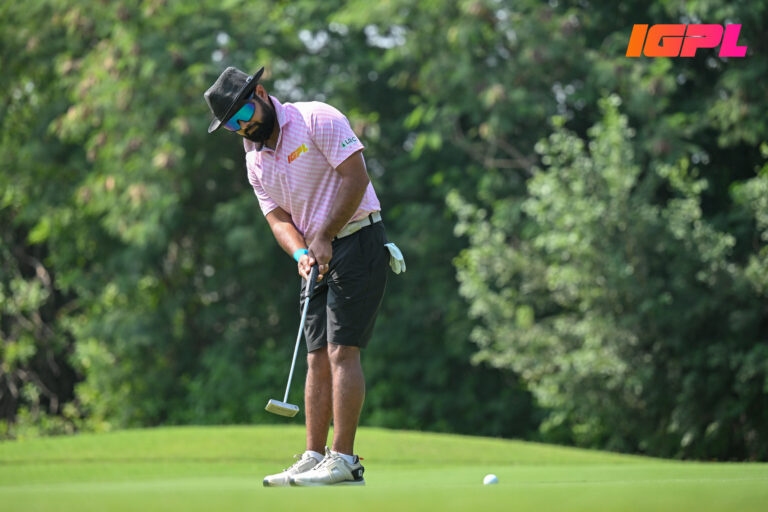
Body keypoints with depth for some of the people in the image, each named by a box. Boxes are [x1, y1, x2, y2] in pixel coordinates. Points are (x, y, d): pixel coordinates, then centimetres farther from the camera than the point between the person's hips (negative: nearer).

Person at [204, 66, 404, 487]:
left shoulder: (317, 120, -9)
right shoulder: (255, 160, 12)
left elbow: (355, 177, -16)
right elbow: (278, 217, 7)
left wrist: (323, 237, -16)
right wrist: (301, 254, -14)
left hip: (357, 241, -8)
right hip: (318, 256, 8)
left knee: (342, 350, -13)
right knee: (318, 357, 4)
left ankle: (344, 461, -15)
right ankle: (314, 458, 5)